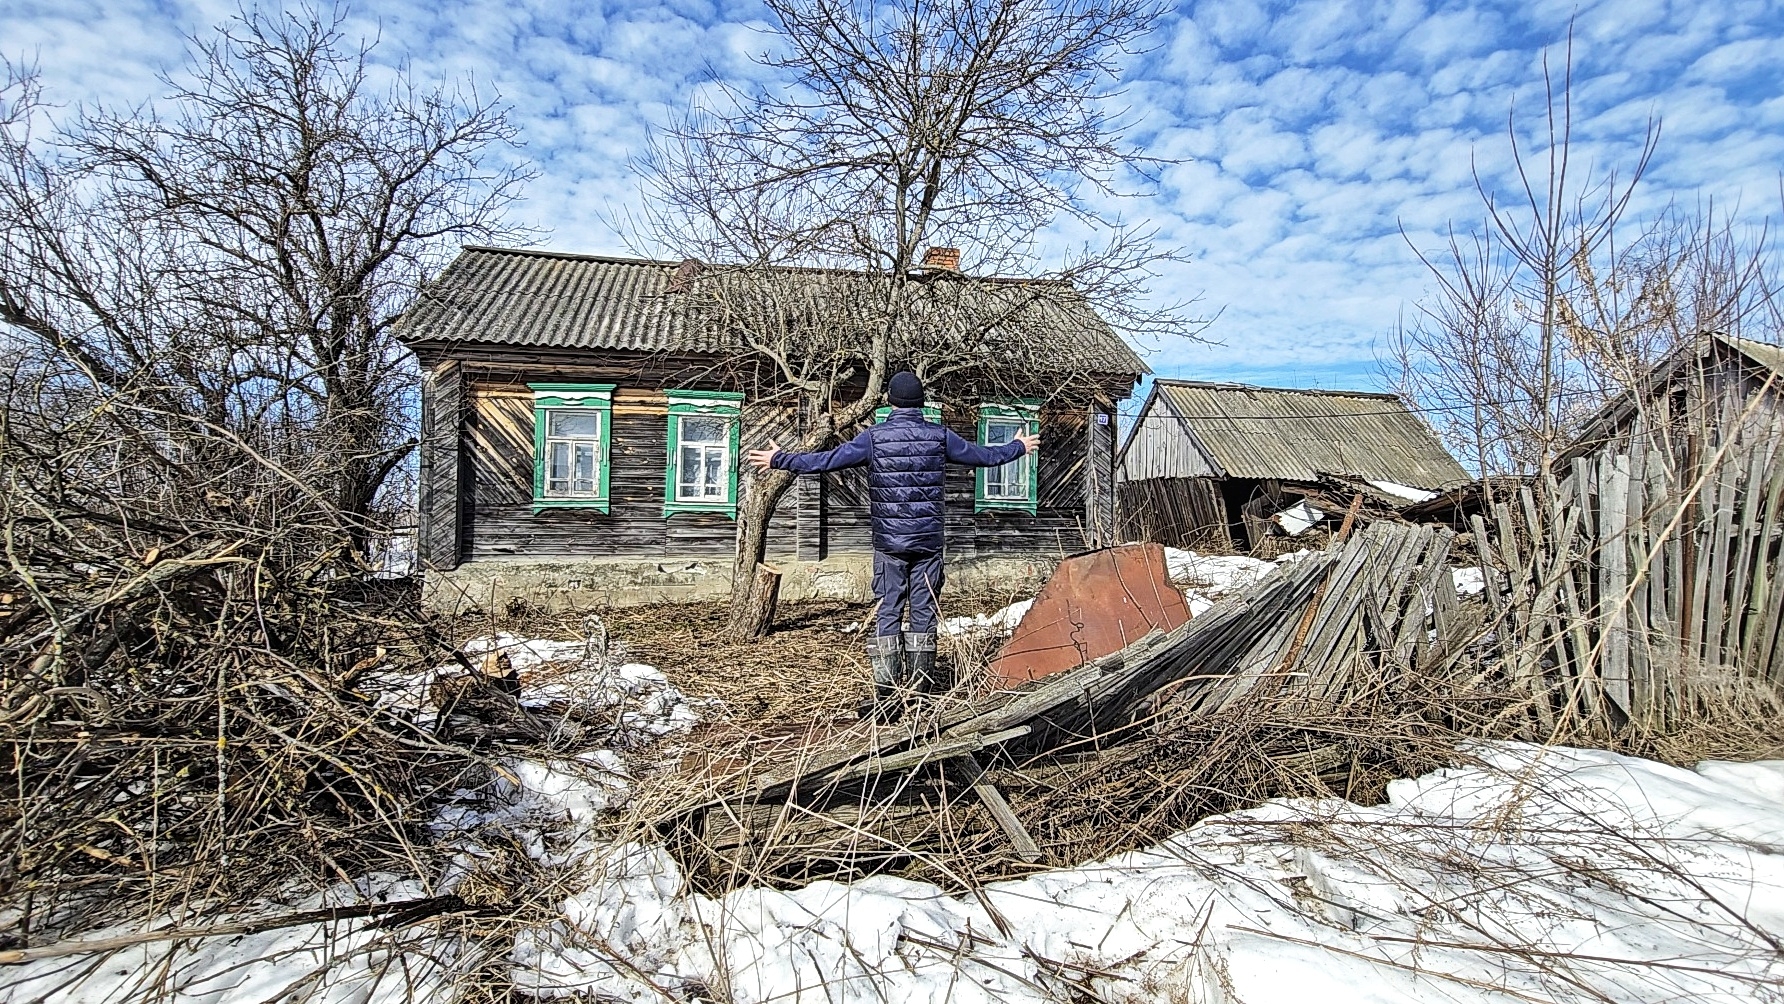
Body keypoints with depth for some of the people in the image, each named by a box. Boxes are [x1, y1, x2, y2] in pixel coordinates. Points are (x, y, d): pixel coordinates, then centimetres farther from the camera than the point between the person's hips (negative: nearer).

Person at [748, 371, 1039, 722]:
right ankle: (922, 697, 12)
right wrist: (1018, 446, 32)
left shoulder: (875, 437, -4)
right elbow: (985, 456, 13)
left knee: (888, 614, 2)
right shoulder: (939, 436, 2)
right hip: (929, 541, 2)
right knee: (924, 613, 8)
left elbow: (826, 460, -6)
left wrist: (779, 460, 6)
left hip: (889, 542, -1)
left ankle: (886, 702, 0)